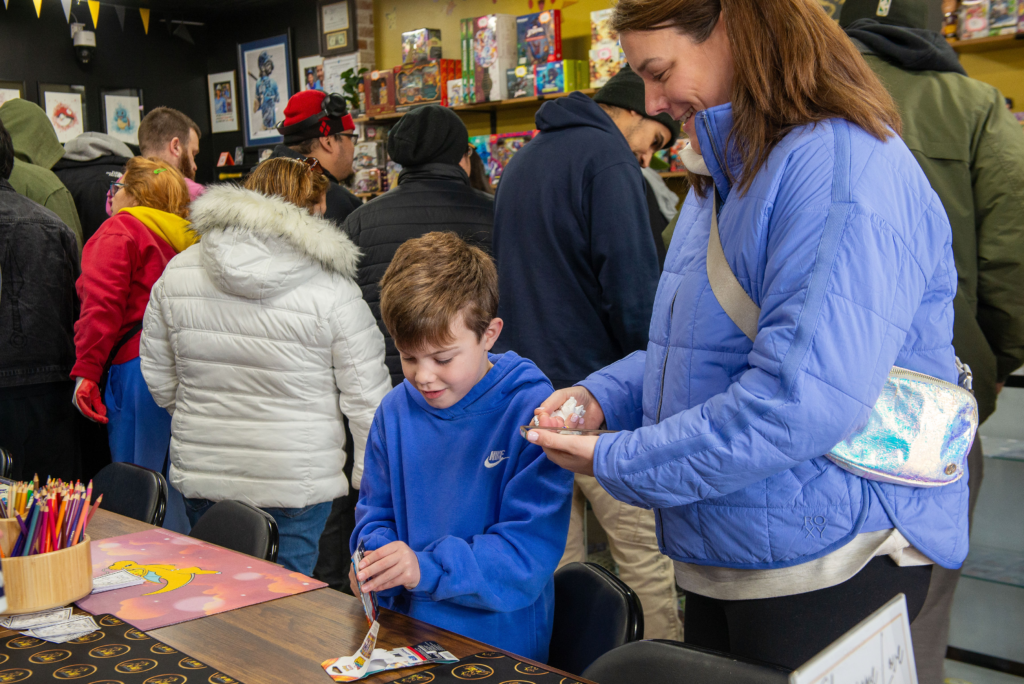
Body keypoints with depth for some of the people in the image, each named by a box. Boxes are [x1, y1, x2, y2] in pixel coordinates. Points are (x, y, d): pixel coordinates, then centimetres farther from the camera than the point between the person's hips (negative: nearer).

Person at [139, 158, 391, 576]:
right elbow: (367, 398, -10)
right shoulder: (333, 291, -13)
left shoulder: (177, 273, -1)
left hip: (199, 476, 4)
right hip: (294, 482, -4)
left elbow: (157, 376, 8)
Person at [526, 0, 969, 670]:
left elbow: (801, 401, -30)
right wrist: (603, 395, 1)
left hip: (826, 564, -9)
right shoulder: (727, 175, 12)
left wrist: (616, 462, -22)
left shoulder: (842, 165, -21)